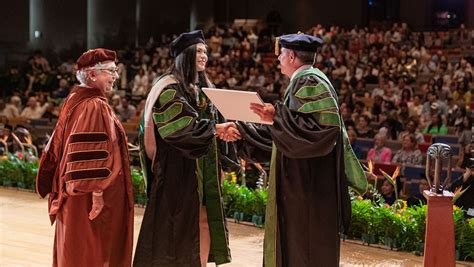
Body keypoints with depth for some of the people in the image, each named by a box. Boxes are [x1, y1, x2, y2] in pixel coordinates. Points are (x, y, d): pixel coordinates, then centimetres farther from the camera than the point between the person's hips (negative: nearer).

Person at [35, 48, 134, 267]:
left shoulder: (76, 101, 11)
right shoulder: (94, 106, -18)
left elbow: (60, 147, 17)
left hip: (74, 191, 10)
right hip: (89, 197, -10)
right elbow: (92, 155, -24)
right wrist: (97, 192, -23)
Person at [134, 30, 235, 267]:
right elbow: (181, 126, -21)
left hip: (200, 168, 8)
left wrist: (222, 129, 0)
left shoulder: (200, 87, 16)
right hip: (178, 167, -8)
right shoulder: (170, 87, -11)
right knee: (177, 223, -4)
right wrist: (215, 129, -24)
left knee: (201, 223, 6)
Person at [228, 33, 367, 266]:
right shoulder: (304, 82, 18)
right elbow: (281, 133, 22)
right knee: (293, 247, 14)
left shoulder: (310, 83, -13)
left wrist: (278, 117, -28)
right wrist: (242, 131, 18)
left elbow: (322, 127, -27)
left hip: (309, 186, -10)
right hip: (300, 184, 10)